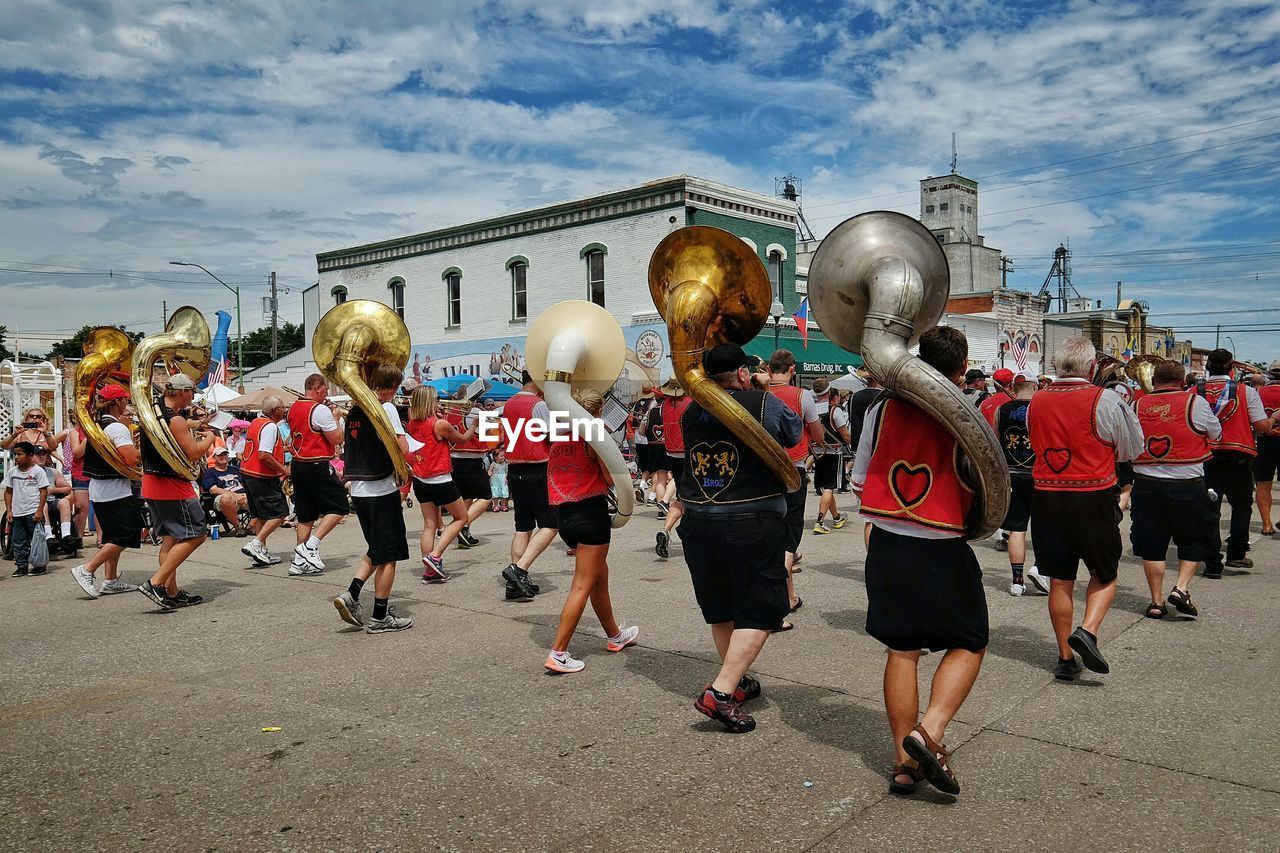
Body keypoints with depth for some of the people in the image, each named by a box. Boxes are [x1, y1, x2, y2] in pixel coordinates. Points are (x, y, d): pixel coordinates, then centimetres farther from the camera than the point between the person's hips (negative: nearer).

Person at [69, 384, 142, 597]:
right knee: (125, 536, -3)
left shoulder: (97, 426, 10)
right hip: (115, 491, -10)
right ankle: (86, 570, -5)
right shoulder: (118, 428, -17)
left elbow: (79, 452, 20)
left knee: (113, 536, 16)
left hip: (98, 490, 10)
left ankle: (111, 580, 19)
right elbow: (132, 459, -27)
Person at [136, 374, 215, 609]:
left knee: (169, 538, 14)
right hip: (173, 486, -10)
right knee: (195, 535, -4)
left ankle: (172, 593, 16)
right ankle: (155, 583, -9)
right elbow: (194, 454, -20)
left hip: (151, 483, 10)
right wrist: (210, 438, -4)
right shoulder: (175, 420, -19)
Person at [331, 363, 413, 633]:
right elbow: (403, 450, -21)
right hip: (382, 490, -7)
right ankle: (380, 618, 8)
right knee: (389, 555, 3)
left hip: (358, 490, 8)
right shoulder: (386, 408, -12)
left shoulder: (354, 411, 10)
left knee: (376, 550, 21)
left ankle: (351, 595, 6)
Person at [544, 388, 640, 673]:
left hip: (564, 513, 8)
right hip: (590, 512, -8)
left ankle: (614, 635, 39)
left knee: (600, 577, 23)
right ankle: (558, 653, -4)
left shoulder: (558, 437, 9)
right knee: (583, 586, -2)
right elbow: (611, 478, -12)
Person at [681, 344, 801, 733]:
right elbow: (794, 433, 9)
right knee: (758, 612, 4)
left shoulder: (692, 411, 4)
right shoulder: (764, 404, -8)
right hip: (752, 522, -5)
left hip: (698, 521, 5)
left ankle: (736, 681, 34)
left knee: (720, 609, 19)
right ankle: (720, 693, -6)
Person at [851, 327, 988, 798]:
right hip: (943, 551, -4)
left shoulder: (882, 410, -1)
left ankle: (905, 763, 16)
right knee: (968, 645, 14)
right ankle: (930, 732, -4)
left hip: (887, 545, 4)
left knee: (902, 650, 13)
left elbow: (859, 482, 5)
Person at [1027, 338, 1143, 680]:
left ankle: (1066, 657, 19)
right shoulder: (1105, 401, -10)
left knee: (1060, 581, 12)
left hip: (1047, 497, 3)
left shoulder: (1036, 401, 1)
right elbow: (1132, 449, 1)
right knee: (1105, 574, 17)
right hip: (1094, 499, -3)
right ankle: (1088, 631, -4)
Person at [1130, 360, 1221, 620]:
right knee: (1194, 539, 17)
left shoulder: (1138, 404, -1)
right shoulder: (1194, 402, -7)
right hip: (1186, 483, -2)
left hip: (1146, 483, 2)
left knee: (1151, 543, 9)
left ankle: (1157, 601, 13)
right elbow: (1216, 435, 7)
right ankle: (1181, 587, 4)